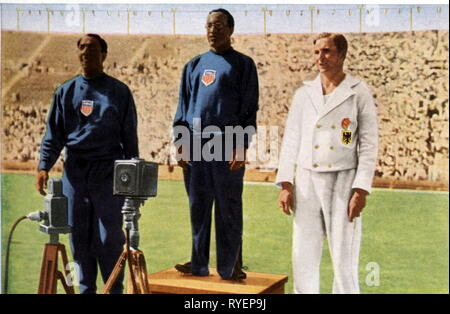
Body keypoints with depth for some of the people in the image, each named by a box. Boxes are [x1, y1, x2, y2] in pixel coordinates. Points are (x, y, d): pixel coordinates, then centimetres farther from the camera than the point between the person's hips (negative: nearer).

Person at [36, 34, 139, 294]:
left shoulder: (120, 92, 6)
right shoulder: (66, 91, 11)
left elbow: (130, 137, 6)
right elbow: (54, 135, 11)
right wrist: (44, 167, -2)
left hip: (108, 173, -3)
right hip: (74, 172, 3)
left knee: (110, 237, -5)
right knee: (79, 236, 7)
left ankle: (115, 289, 8)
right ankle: (86, 288, 19)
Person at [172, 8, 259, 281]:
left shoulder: (242, 64, 4)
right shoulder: (194, 65, 17)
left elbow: (249, 108, -1)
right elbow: (184, 105, 17)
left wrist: (242, 147, -10)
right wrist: (182, 142, 7)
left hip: (227, 148, -4)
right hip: (196, 147, 4)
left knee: (228, 210, 0)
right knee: (198, 208, 8)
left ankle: (230, 267, 8)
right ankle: (199, 265, 17)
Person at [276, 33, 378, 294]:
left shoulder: (360, 94, 0)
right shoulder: (304, 94, 9)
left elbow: (369, 145, -2)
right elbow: (291, 141, 9)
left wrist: (361, 190, -10)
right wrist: (285, 185, 2)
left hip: (343, 184, -3)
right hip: (307, 184, 3)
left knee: (344, 260, 0)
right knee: (303, 258, 5)